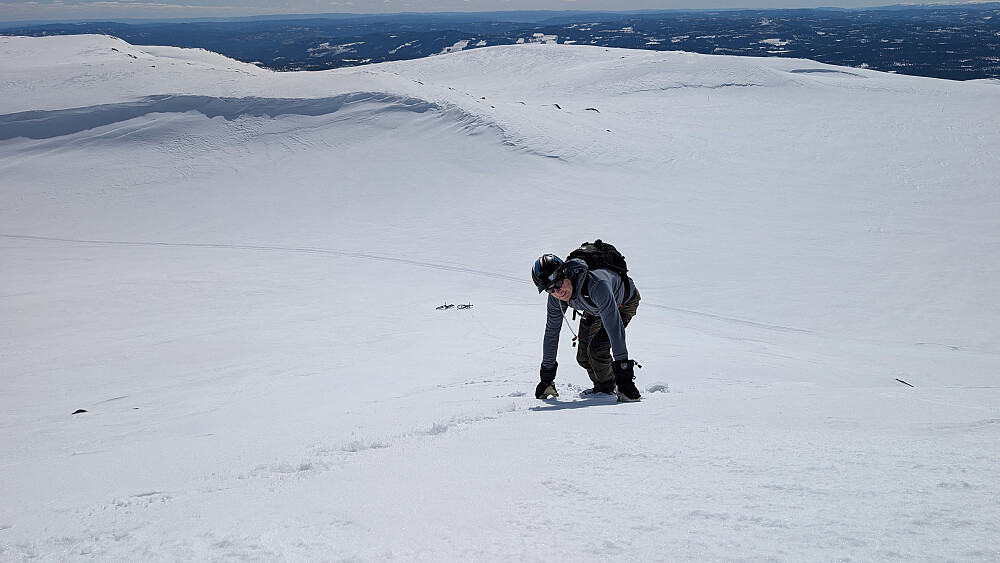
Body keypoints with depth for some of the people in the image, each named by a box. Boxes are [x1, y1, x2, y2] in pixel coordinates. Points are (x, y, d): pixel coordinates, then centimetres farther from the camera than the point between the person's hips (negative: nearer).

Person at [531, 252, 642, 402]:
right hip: (595, 310, 6)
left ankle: (607, 388, 4)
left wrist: (623, 370, -51)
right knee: (583, 357, 3)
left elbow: (614, 327, -49)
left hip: (624, 302, -6)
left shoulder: (596, 284, -47)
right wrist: (546, 378, -7)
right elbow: (551, 333, -11)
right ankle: (601, 387, 30)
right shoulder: (556, 299, -25)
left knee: (596, 349, -21)